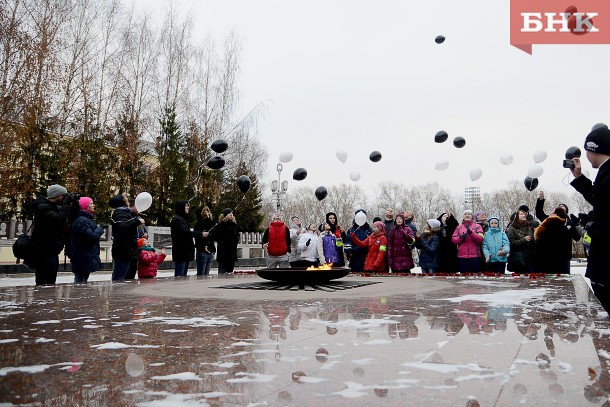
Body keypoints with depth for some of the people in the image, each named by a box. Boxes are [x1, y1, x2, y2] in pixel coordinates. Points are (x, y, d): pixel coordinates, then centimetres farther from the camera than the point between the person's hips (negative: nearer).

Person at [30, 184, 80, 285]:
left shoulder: (55, 206, 16)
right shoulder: (43, 207, -13)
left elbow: (72, 215, 18)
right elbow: (58, 219, -29)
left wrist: (75, 203, 3)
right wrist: (66, 204, -18)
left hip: (51, 251, 10)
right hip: (45, 252, -10)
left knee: (50, 282, 15)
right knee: (45, 284, -12)